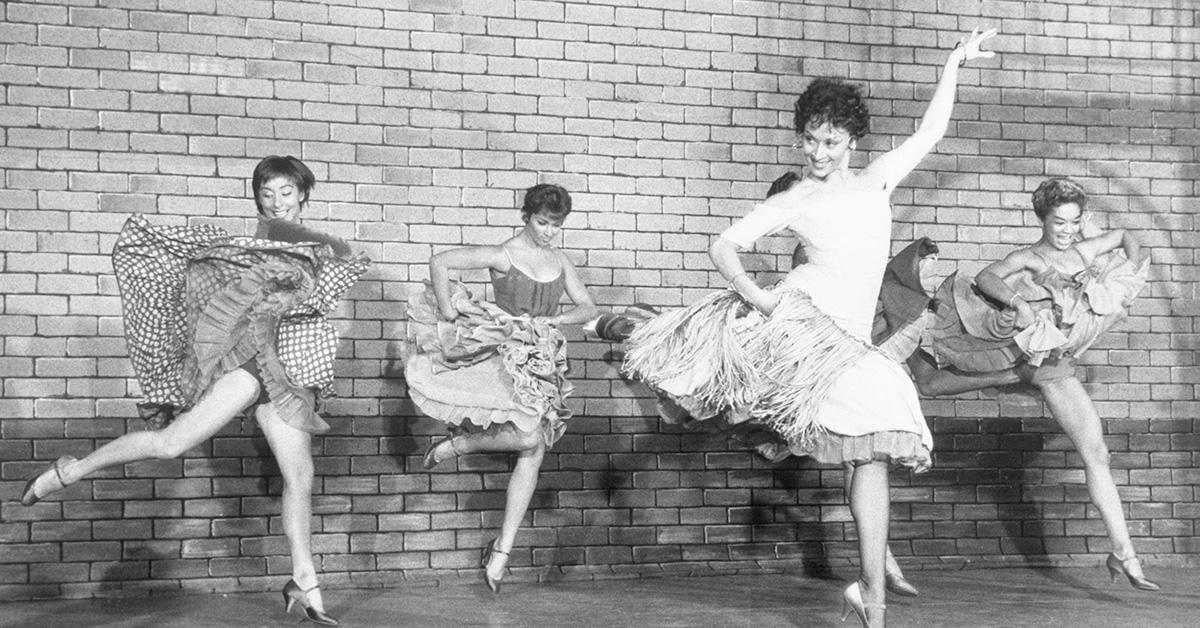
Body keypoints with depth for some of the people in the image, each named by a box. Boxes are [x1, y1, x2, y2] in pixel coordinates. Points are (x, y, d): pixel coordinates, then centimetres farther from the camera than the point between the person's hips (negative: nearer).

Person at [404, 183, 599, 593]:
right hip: (507, 356, -6)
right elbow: (439, 263, -13)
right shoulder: (503, 256, -9)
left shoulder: (560, 262, 10)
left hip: (543, 361, 6)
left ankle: (502, 551, 7)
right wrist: (449, 318, -13)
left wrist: (550, 319, -4)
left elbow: (588, 308, 13)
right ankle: (456, 444, 0)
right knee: (530, 436, -26)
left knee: (534, 455, 0)